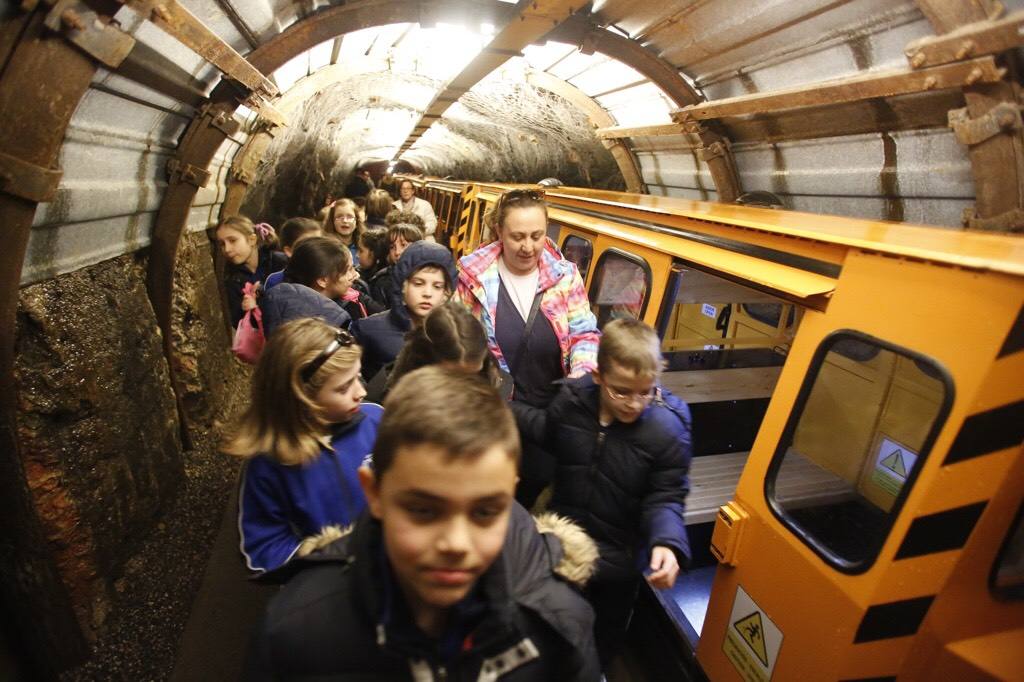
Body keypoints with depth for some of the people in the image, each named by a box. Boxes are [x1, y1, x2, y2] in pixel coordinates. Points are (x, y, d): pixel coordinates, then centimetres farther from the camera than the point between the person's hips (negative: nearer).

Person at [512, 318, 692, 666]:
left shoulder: (668, 429, -27)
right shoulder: (571, 398, -19)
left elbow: (665, 499, -19)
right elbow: (549, 432, 4)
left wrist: (667, 543, -38)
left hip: (619, 557, -2)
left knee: (606, 632, 29)